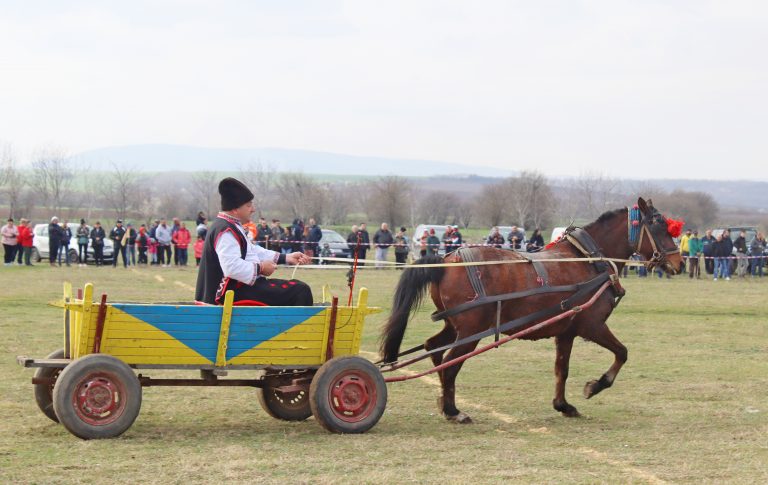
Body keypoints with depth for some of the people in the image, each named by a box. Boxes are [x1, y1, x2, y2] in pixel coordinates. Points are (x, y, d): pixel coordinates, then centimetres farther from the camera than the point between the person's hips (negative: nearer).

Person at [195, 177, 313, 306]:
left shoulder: (232, 227, 15)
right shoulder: (226, 231, -19)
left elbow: (253, 251, 22)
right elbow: (232, 268, -30)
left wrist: (286, 258, 14)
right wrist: (260, 268, -17)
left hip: (241, 285, 12)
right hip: (237, 292, -12)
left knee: (297, 287, 23)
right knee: (300, 291, -14)